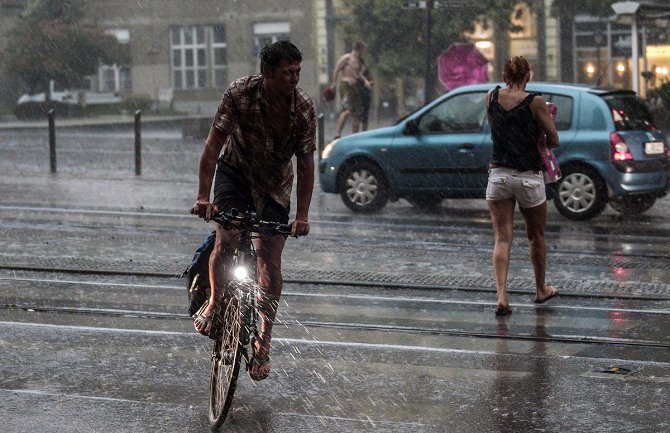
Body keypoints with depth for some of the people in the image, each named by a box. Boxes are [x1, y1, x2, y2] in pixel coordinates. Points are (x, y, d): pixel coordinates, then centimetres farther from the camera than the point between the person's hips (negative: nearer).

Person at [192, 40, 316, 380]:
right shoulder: (240, 93, -24)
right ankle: (214, 303, 6)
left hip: (275, 185, 1)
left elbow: (306, 163, -14)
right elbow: (214, 144, -20)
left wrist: (302, 216, -16)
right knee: (226, 240, -22)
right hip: (235, 171, -1)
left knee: (270, 260, -6)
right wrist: (203, 196, -25)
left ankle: (263, 343, 1)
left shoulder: (304, 107, -20)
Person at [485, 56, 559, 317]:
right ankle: (541, 290, 35)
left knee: (502, 239, 1)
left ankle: (501, 297, -14)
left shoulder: (492, 97, 1)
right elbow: (554, 140, -6)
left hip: (498, 175, 2)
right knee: (536, 237, 18)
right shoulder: (535, 102, -10)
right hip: (529, 177, -2)